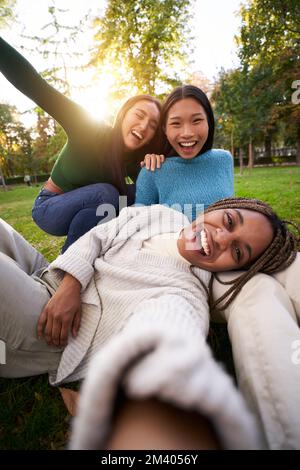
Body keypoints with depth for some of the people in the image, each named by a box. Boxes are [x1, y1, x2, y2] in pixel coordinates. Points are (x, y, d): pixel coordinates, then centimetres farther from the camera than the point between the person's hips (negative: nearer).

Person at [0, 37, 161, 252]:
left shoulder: (133, 160, -8)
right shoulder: (89, 131, -24)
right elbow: (34, 87, -32)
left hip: (89, 208, 6)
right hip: (50, 208, -5)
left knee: (136, 193, -10)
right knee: (105, 192, -31)